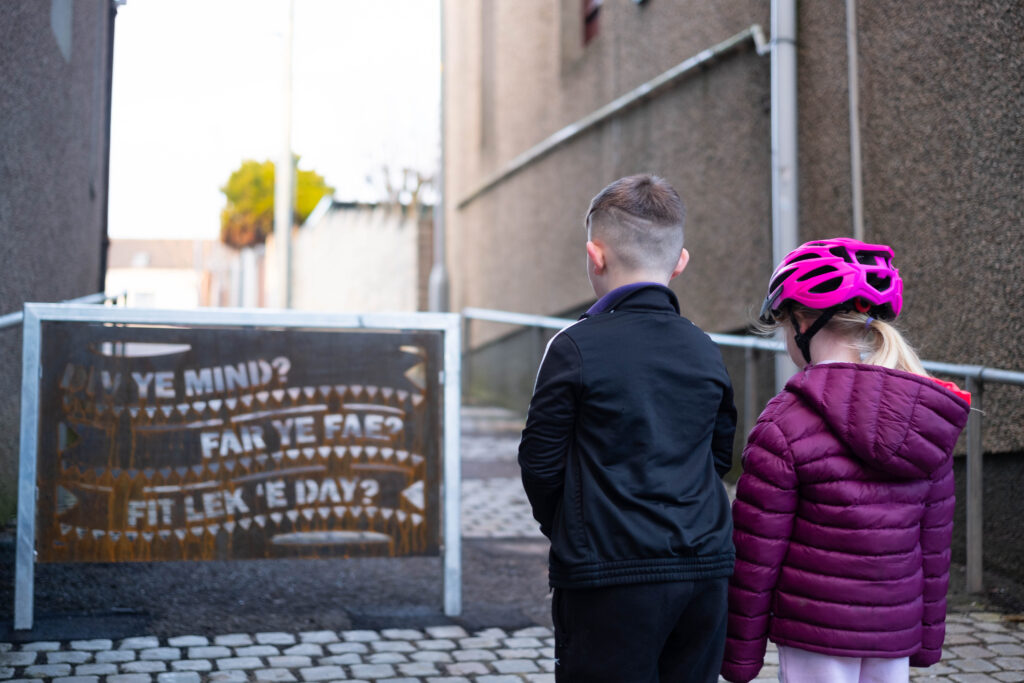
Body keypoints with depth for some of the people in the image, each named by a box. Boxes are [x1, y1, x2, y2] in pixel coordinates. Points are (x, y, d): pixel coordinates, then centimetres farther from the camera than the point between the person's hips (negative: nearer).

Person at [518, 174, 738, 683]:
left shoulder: (577, 346, -9)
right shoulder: (706, 352, 7)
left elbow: (541, 462, -5)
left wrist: (560, 528, 12)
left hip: (610, 582, -5)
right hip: (704, 571, 5)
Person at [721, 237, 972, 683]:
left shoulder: (786, 425, -15)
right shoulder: (929, 422, 3)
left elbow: (756, 555, -12)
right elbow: (934, 542, 9)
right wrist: (929, 639, 19)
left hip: (817, 631, -5)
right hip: (894, 631, 6)